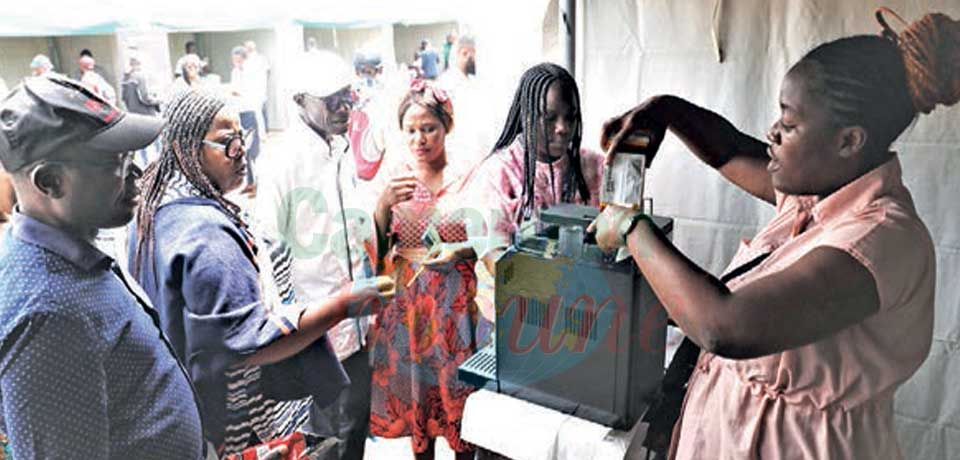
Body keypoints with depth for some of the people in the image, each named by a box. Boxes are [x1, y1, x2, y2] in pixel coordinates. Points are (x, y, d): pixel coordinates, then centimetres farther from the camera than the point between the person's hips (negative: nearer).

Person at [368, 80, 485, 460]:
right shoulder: (395, 176, 1)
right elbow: (375, 249, 0)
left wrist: (460, 251, -18)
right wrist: (384, 204, -14)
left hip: (457, 298, -2)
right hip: (407, 297, 2)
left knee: (459, 386, 7)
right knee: (413, 379, 13)